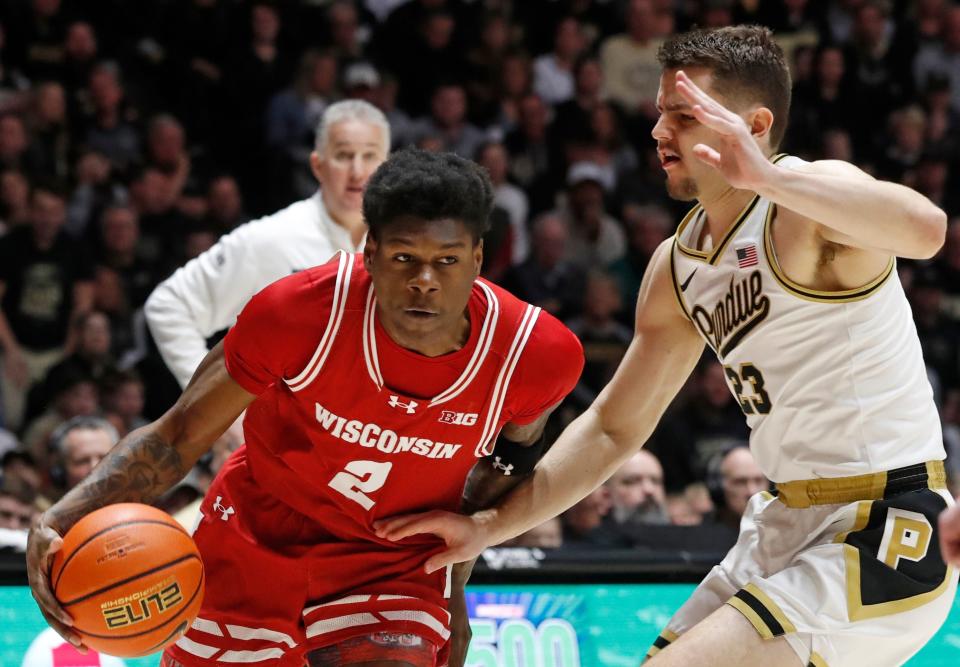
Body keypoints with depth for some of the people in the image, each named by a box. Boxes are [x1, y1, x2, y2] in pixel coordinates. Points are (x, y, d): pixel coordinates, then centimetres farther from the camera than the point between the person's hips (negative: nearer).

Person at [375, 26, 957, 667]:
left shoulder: (809, 203, -17)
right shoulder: (677, 266, 8)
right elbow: (613, 428, 16)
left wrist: (765, 177, -44)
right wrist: (489, 527, 9)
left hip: (886, 538, -9)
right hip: (792, 523, 9)